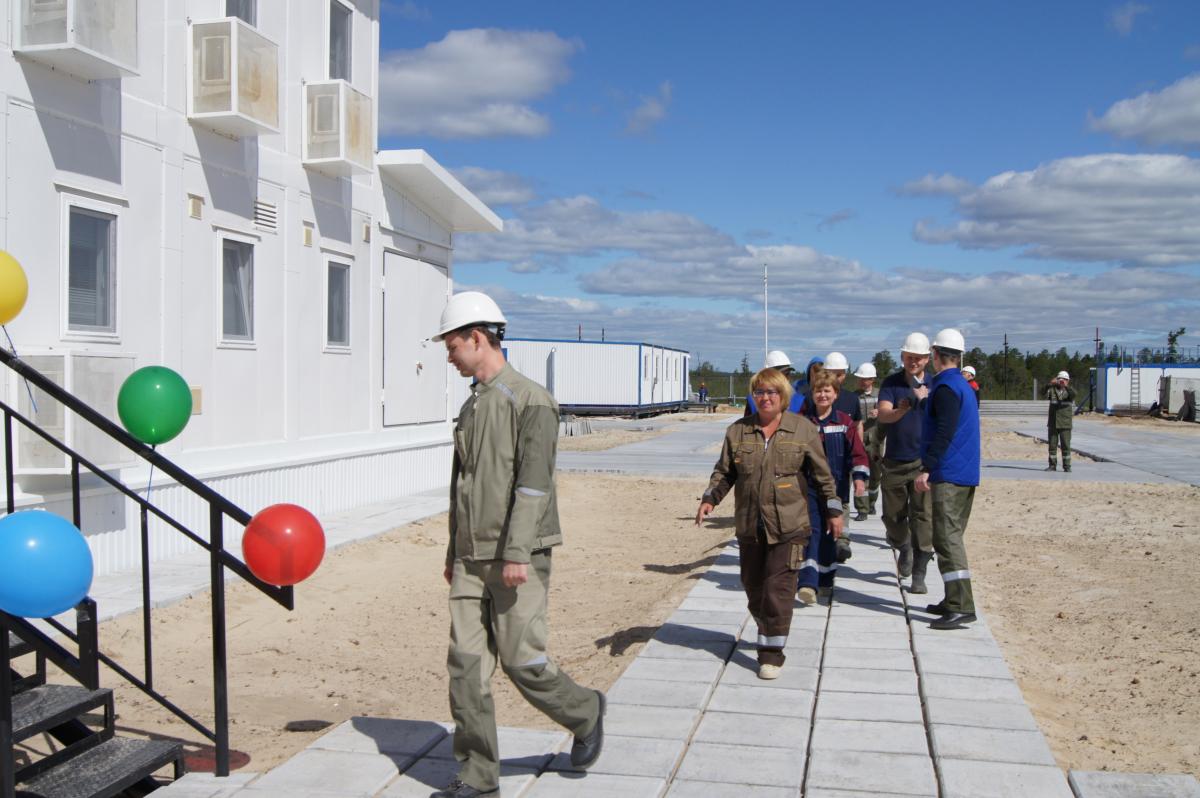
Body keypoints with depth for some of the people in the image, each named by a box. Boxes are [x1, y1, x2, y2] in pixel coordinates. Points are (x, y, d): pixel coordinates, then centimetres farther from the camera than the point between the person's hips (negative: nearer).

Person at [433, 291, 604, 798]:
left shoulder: (530, 401, -10)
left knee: (521, 659, -5)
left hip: (517, 559, -7)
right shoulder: (472, 405, 16)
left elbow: (533, 483, -17)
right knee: (466, 662, 3)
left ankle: (584, 714, 24)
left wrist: (517, 553, -23)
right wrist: (454, 551, 23)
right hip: (471, 560, 7)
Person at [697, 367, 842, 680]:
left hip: (788, 525, -3)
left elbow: (822, 474, 5)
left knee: (778, 588, -7)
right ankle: (766, 631, 37)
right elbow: (724, 471, 10)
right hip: (749, 525, 3)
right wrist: (709, 499, -5)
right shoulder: (738, 431, 5)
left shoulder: (803, 430, 0)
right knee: (753, 585, 13)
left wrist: (833, 511, 6)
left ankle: (773, 650, 1)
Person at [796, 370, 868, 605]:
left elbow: (857, 451, 1)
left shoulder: (844, 422, 2)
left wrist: (859, 477, -8)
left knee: (830, 533, 11)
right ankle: (808, 583, -22)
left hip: (836, 486, 2)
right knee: (813, 529, -14)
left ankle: (825, 579, 28)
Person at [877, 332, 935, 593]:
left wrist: (925, 400, -26)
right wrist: (900, 411, -36)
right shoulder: (891, 383, 1)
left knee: (923, 518, -6)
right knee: (893, 516, 11)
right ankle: (904, 548, 42)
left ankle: (919, 576, -1)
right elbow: (882, 415, -14)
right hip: (895, 461, 1)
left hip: (924, 461, -1)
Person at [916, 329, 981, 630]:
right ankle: (954, 601, 21)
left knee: (947, 538, -12)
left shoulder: (945, 388, -13)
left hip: (948, 476, -10)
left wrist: (927, 468, -24)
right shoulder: (963, 386, 18)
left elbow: (944, 433, -22)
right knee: (950, 537, 15)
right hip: (966, 474, 10)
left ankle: (962, 607, -15)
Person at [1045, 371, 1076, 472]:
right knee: (1052, 445, 5)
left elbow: (1073, 394, -24)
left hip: (1065, 424, -2)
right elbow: (1045, 393, -17)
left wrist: (1066, 386, -41)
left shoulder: (1070, 391, 0)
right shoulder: (1053, 390, 4)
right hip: (1052, 423, 2)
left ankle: (1067, 466, 5)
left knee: (1065, 445, -2)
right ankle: (1052, 465, 12)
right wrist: (1050, 384, -36)